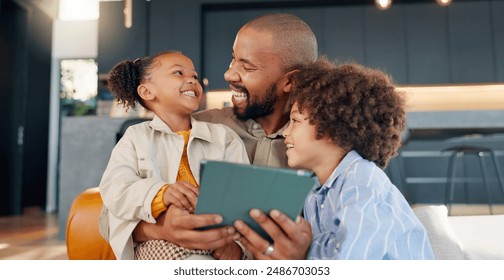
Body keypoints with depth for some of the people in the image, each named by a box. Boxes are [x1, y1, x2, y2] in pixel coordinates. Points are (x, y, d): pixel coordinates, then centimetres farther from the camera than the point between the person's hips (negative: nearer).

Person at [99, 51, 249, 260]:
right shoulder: (136, 137, 11)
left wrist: (234, 234, -22)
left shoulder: (225, 137, 13)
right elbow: (115, 190, -4)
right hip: (157, 241, -2)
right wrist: (161, 194, -26)